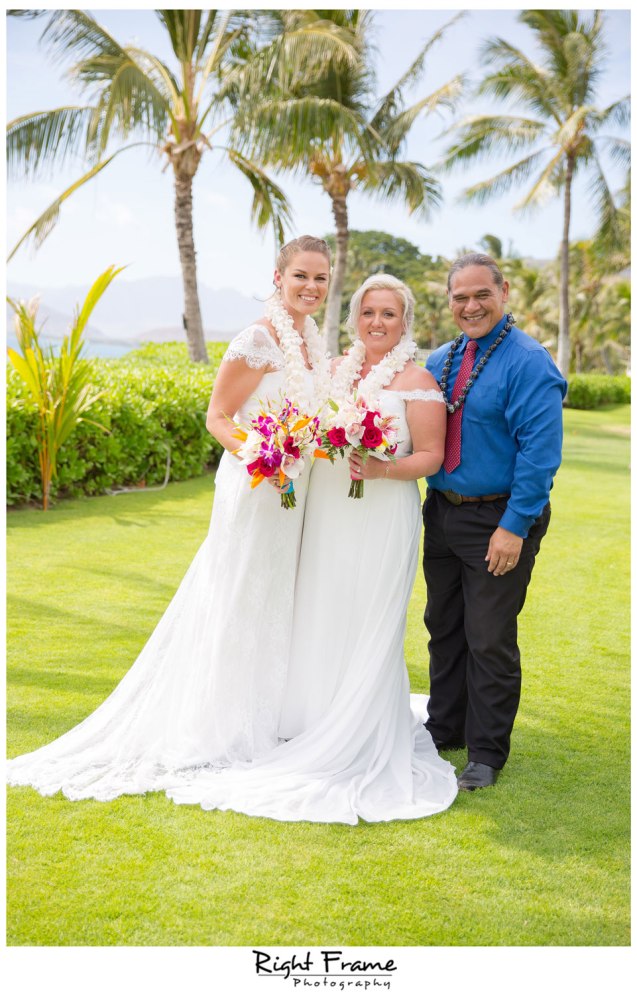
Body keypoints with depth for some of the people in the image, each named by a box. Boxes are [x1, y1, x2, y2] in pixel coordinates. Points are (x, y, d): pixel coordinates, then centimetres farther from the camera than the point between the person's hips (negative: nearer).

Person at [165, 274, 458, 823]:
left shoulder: (416, 380, -6)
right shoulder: (335, 369, 11)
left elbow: (430, 455, -8)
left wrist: (382, 470, -24)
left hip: (382, 522, -5)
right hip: (327, 517, 5)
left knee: (368, 630, 2)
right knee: (320, 622, 10)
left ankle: (362, 742, 17)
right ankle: (319, 724, 26)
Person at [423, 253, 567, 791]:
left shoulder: (529, 363, -15)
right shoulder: (440, 360, 8)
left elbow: (540, 452, -19)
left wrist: (514, 527, -21)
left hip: (499, 522, -7)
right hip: (442, 513, 7)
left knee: (490, 640, 1)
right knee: (443, 628, 17)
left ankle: (487, 752, 16)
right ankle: (445, 728, 34)